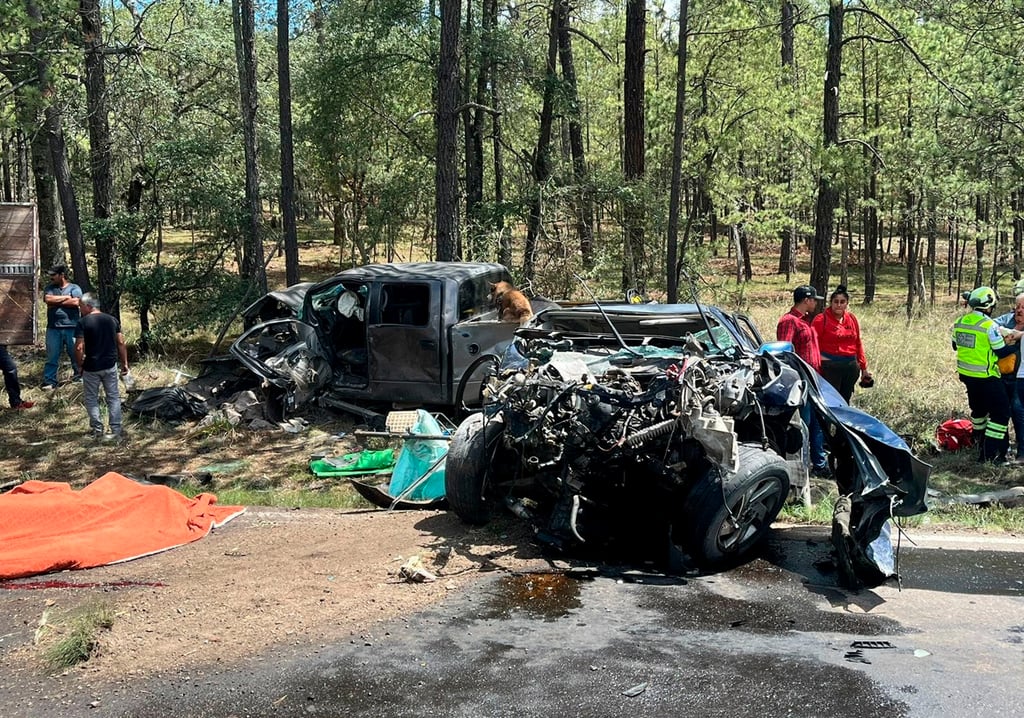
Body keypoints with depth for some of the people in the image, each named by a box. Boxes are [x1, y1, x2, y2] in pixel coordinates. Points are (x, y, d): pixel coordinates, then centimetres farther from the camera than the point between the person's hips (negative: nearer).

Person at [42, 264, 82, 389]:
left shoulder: (74, 288, 2)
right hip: (53, 328, 2)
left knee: (76, 354, 8)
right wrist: (66, 297, -8)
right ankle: (49, 382, 6)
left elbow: (75, 302, -15)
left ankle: (79, 377, 22)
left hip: (71, 328, -2)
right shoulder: (50, 287, 11)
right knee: (52, 356, 3)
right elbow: (47, 299, -8)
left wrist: (56, 302, -8)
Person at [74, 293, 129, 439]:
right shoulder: (112, 320, 3)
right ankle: (116, 430, 9)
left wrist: (80, 364, 0)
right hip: (110, 365, 4)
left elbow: (79, 348, -15)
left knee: (91, 399, 11)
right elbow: (121, 343, 2)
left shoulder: (83, 323, -11)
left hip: (91, 367, -3)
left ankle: (97, 429, 12)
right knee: (113, 397, 10)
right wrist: (124, 363, 8)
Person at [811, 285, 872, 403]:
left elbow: (858, 344, 17)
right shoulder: (821, 319, -5)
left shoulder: (852, 319, 12)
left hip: (851, 367, 6)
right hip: (829, 367, -5)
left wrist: (863, 368, 17)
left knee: (845, 400, 12)